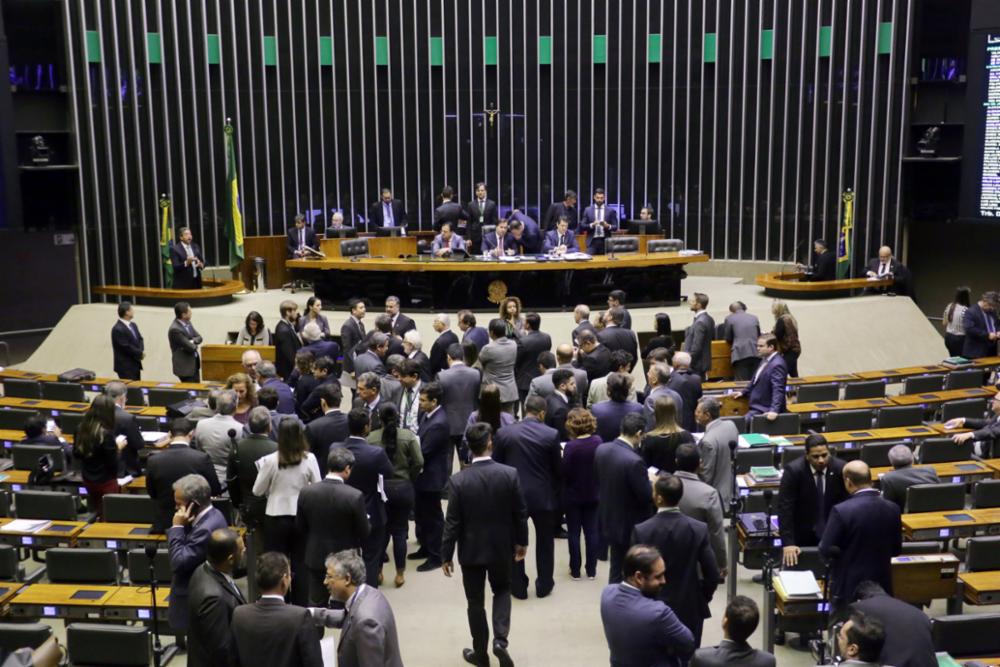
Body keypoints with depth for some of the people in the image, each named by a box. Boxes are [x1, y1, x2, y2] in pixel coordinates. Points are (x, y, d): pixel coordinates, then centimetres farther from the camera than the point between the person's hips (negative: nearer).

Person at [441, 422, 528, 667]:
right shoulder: (510, 474, -15)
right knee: (502, 590, 24)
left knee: (475, 602, 14)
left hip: (471, 550, -1)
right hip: (501, 547, 1)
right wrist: (521, 541, 10)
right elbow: (521, 513, -6)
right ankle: (500, 640, 6)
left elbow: (453, 522, -13)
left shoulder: (458, 480, -17)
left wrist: (446, 555, -2)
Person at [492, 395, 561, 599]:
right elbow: (557, 468, -4)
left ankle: (518, 587, 23)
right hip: (543, 496, 0)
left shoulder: (503, 433, -8)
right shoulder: (551, 434, -12)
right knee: (545, 541, 18)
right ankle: (544, 585, 27)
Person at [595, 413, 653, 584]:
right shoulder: (634, 461, -30)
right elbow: (646, 496, -22)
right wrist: (651, 482, -3)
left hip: (609, 521, 7)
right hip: (631, 526, -7)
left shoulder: (601, 449, -7)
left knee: (616, 569, 21)